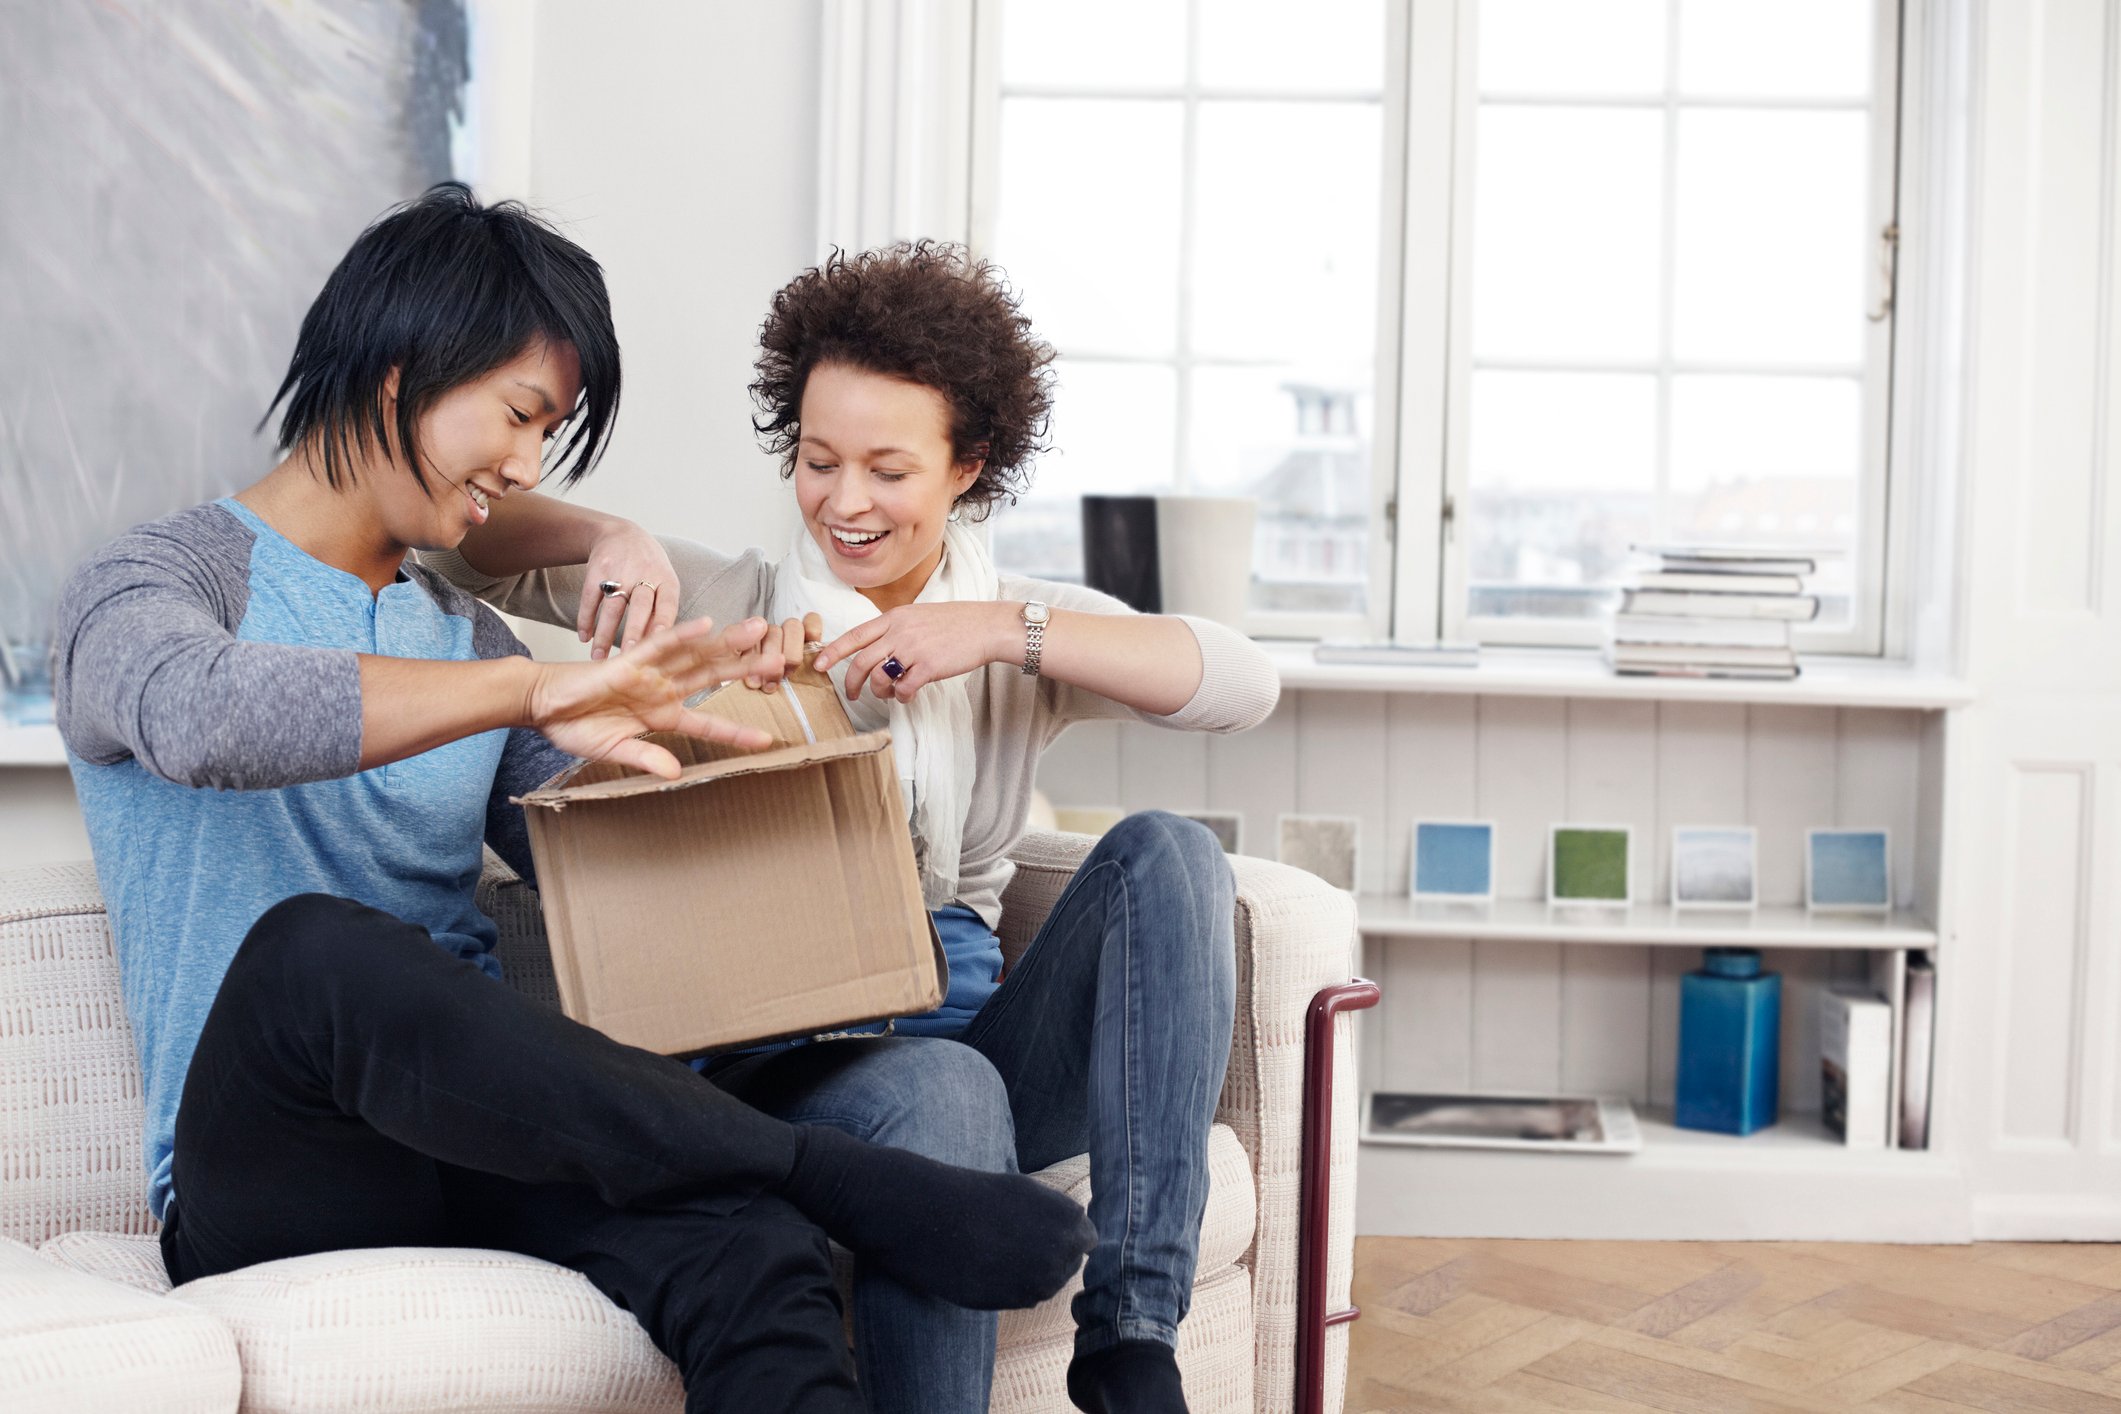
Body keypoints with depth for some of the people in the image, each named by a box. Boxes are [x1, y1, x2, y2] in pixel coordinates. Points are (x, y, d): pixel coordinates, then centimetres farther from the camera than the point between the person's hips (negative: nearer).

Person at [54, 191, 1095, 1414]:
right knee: (310, 947, -39)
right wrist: (531, 688, -32)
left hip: (474, 1132, 4)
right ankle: (835, 1172, -32)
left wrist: (670, 716, 0)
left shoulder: (466, 632, 21)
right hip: (268, 1183, -4)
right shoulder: (151, 585, 2)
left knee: (751, 1255, -30)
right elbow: (196, 713, -26)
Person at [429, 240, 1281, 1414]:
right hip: (775, 1045, -3)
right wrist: (611, 539, -15)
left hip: (967, 1027, 3)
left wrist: (1006, 631, -17)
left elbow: (1245, 686, -6)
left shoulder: (1026, 626, 11)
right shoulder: (724, 604, 8)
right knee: (940, 1092, -37)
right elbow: (468, 545, 6)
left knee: (1165, 851, -22)